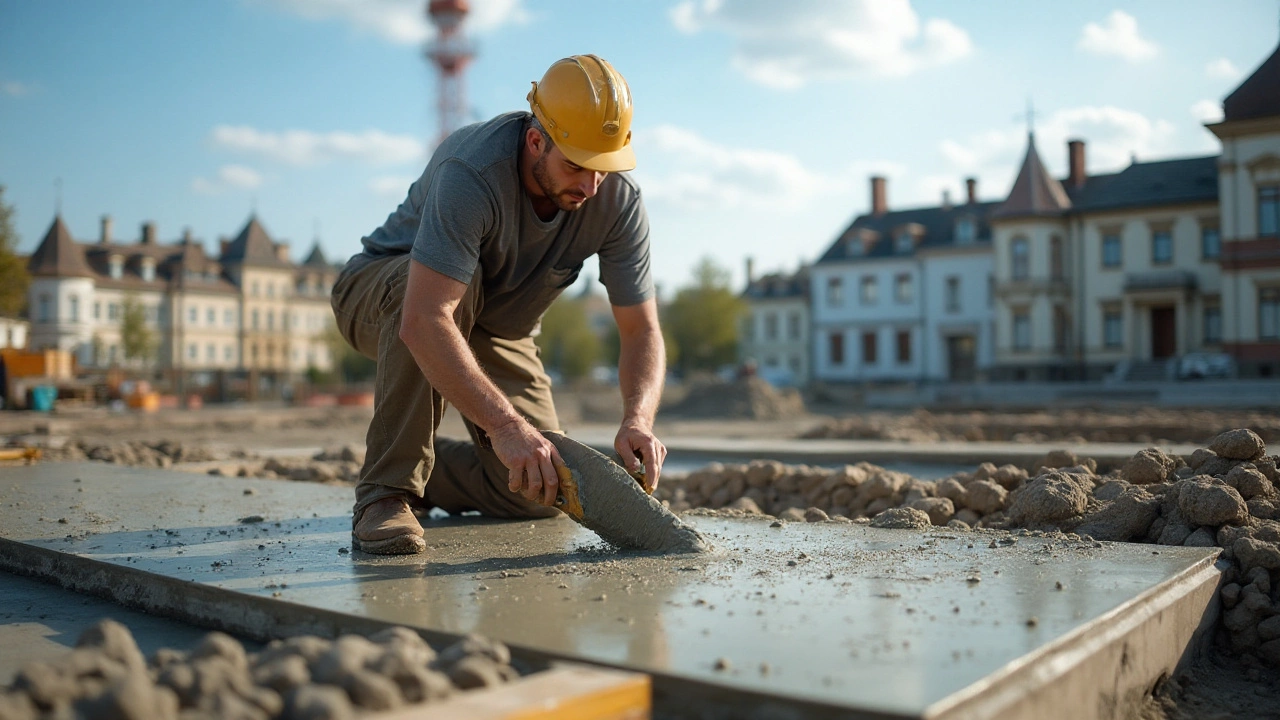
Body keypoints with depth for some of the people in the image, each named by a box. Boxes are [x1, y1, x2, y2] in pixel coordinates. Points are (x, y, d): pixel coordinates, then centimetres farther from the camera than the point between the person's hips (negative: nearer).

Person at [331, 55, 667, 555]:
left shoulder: (618, 199, -21)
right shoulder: (473, 171, -37)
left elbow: (642, 331, -19)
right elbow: (425, 321, -47)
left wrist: (637, 420, -38)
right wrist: (505, 424, -54)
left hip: (495, 330, 4)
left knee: (540, 495, -10)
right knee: (459, 288, -42)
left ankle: (422, 466, 20)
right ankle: (387, 489, -30)